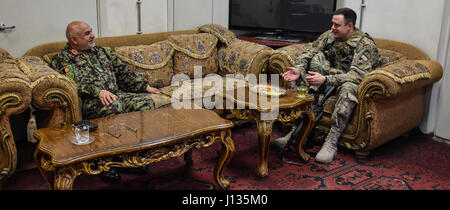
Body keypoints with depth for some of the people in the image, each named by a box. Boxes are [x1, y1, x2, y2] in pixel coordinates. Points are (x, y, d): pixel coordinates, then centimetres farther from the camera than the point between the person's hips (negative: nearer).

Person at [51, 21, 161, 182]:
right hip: (89, 102, -6)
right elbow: (73, 84, -11)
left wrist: (145, 86, 12)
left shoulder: (101, 51, 26)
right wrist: (98, 92, -27)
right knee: (113, 106, -38)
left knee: (146, 101, -18)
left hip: (117, 95, 6)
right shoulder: (62, 59, 6)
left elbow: (123, 72, 24)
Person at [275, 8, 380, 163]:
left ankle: (331, 142, -37)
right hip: (329, 78, 5)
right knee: (317, 57, -20)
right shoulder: (329, 36, 1)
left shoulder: (366, 45, -17)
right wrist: (298, 69, -26)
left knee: (348, 88, -40)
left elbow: (357, 75, -29)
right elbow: (308, 54, -3)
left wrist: (326, 80, -40)